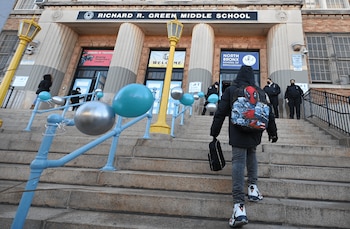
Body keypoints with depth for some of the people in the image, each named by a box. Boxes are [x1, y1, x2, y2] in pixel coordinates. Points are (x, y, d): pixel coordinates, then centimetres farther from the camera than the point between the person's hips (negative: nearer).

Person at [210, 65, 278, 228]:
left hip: (238, 133, -3)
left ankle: (239, 206, -15)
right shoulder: (260, 92, 9)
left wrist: (214, 131, 5)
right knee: (251, 155, 26)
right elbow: (269, 113, 13)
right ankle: (253, 187, 24)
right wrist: (272, 132, 24)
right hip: (255, 132, 4)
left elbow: (220, 112, -2)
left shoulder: (231, 90, 1)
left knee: (238, 161, -8)